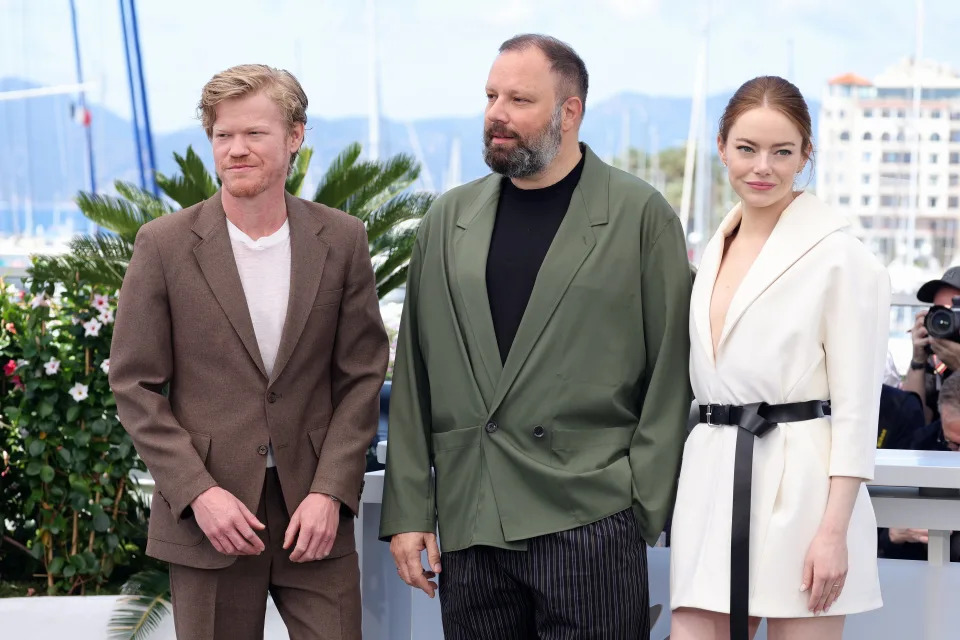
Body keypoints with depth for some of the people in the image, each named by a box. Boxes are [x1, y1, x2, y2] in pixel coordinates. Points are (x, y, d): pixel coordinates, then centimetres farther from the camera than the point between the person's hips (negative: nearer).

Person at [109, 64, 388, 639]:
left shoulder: (342, 240, 2)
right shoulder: (165, 244, -2)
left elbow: (362, 376, 4)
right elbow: (136, 386, -1)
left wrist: (330, 492, -6)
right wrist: (198, 492, -10)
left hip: (316, 506, 1)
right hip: (207, 513, -1)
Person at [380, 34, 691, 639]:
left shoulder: (641, 216, 1)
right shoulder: (449, 220, 12)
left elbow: (671, 371, -1)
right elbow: (414, 378, 11)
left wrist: (645, 506, -7)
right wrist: (408, 512, 5)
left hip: (589, 521, -4)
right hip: (469, 525, 4)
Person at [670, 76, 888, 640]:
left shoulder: (840, 256, -5)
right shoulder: (714, 254, 15)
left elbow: (856, 407, -8)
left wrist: (834, 531, -14)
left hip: (800, 483, -6)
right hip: (711, 484, 6)